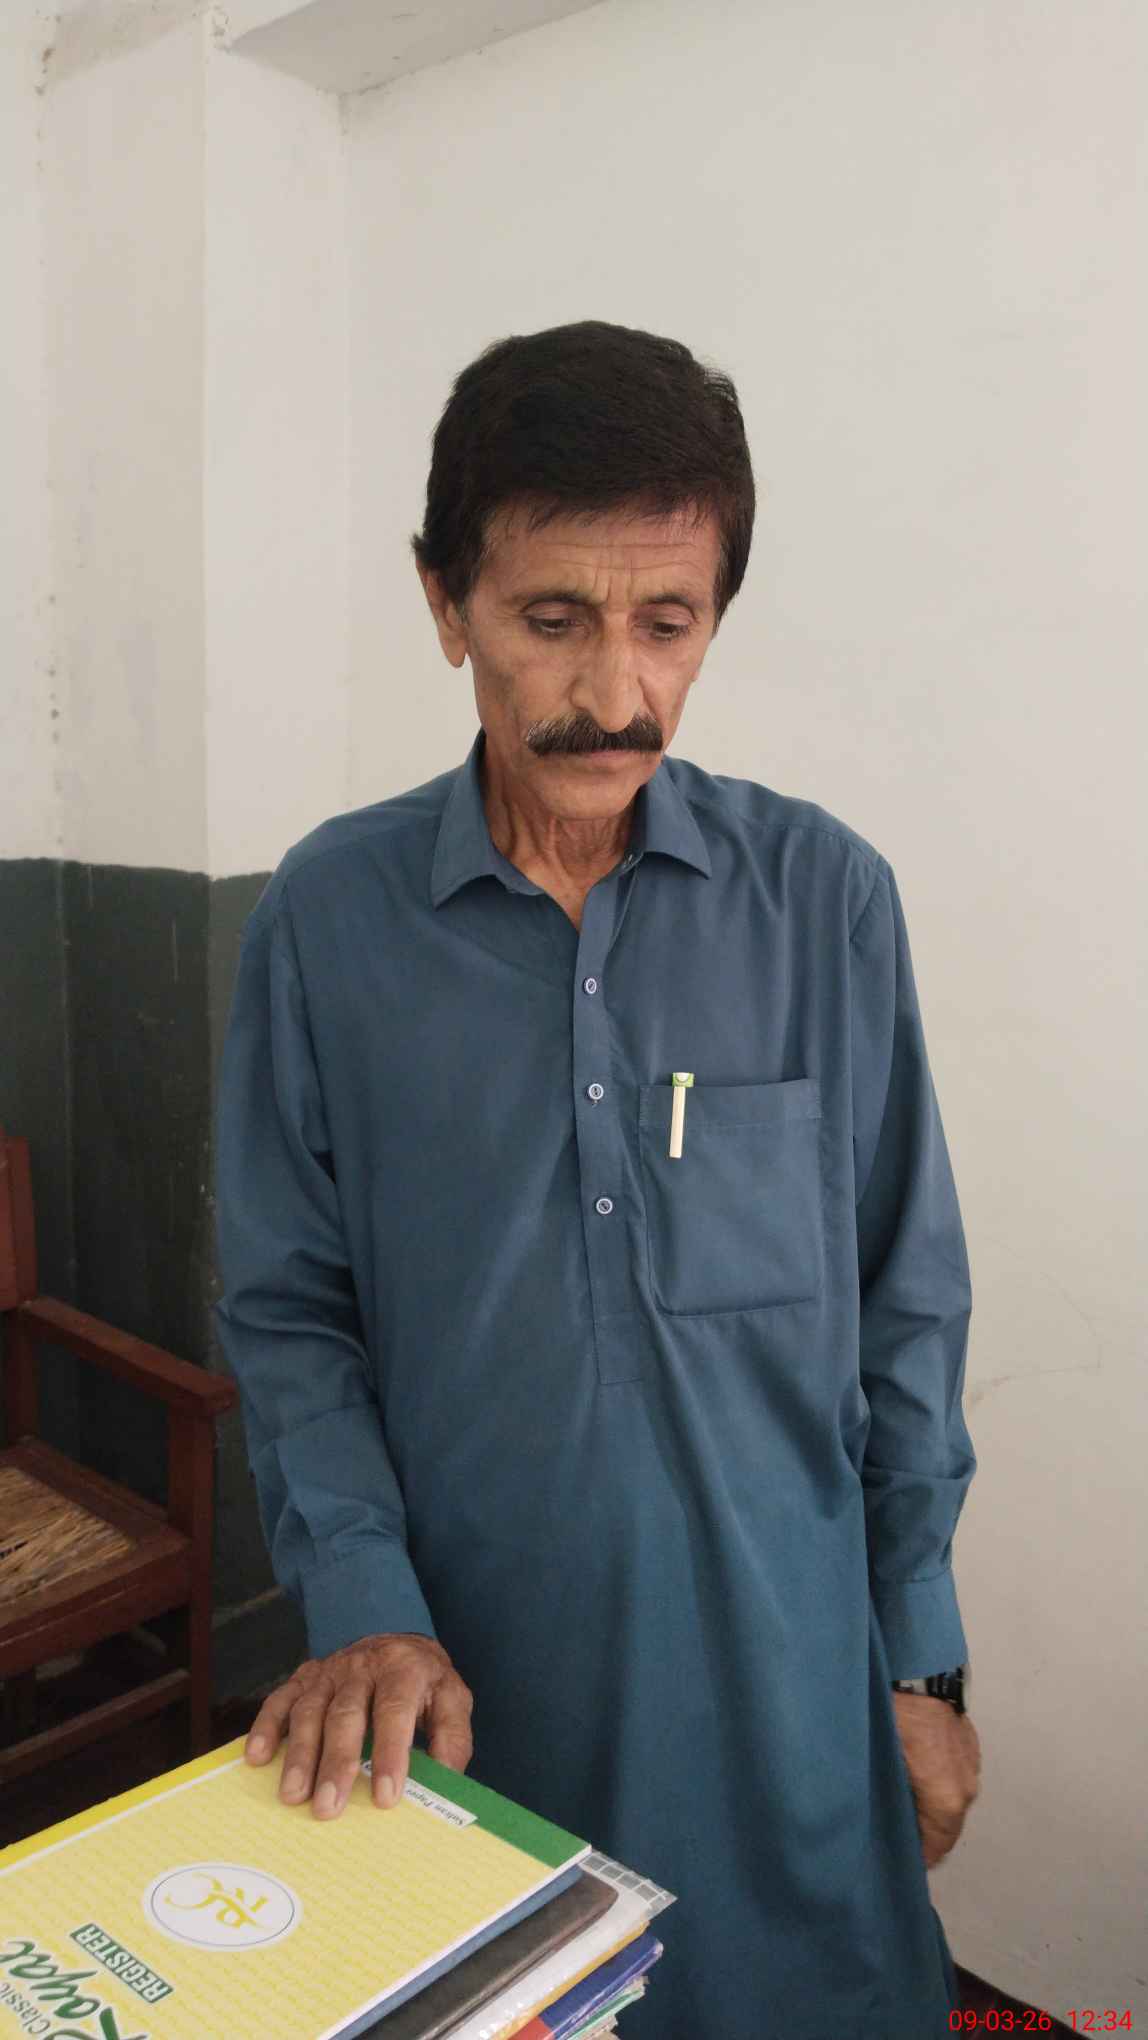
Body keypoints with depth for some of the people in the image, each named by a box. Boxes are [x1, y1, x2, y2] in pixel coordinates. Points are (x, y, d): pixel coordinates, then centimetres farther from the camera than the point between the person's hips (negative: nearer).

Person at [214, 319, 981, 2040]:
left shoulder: (826, 898, -9)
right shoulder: (329, 914, -9)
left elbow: (906, 1302, -2)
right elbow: (287, 1312, -2)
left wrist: (924, 1662, 2)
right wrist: (361, 1608, -12)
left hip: (783, 1672, 1)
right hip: (469, 1678, 1)